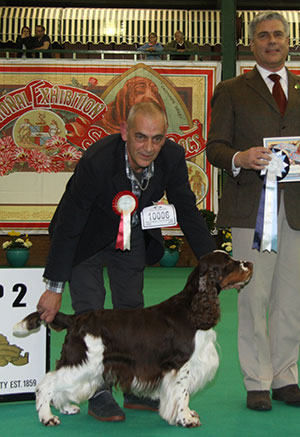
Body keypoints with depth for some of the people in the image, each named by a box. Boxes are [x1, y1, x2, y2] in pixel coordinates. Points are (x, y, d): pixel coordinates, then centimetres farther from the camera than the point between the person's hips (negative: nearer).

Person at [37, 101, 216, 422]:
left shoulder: (172, 157, -24)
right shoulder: (96, 162, -37)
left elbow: (188, 212, -10)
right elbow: (67, 228, -30)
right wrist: (54, 287, -26)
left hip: (132, 235, 4)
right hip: (87, 238, -4)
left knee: (132, 308, 9)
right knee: (90, 311, -7)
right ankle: (99, 394, 3)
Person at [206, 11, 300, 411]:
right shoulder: (232, 91, 10)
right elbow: (214, 146, 3)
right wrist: (239, 158, -17)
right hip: (251, 207, -3)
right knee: (254, 296, -1)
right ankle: (257, 382, 9)